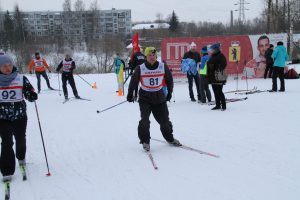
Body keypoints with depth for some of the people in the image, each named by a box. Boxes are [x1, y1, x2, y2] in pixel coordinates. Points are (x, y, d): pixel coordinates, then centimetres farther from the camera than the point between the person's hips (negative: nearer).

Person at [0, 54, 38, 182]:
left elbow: (29, 93, -4)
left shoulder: (21, 79, -4)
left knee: (20, 139, 16)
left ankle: (21, 157, 47)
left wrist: (32, 96, -26)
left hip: (20, 116, 1)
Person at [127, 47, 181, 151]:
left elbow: (169, 79, 10)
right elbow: (134, 81, 1)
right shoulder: (140, 68, -11)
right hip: (145, 97, -2)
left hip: (159, 97, 2)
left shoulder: (163, 67, -5)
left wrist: (169, 92, 14)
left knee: (164, 119, 8)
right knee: (145, 120, -15)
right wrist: (130, 94, 6)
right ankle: (145, 141, 4)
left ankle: (169, 138, 31)